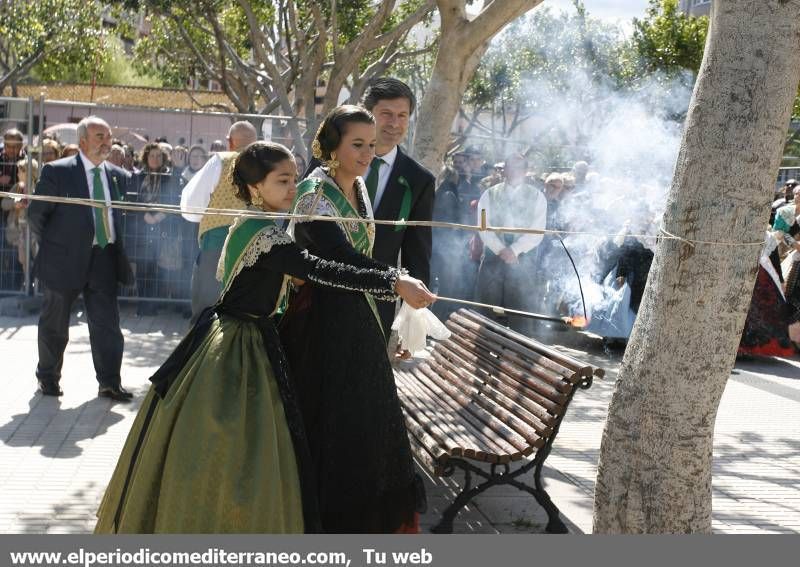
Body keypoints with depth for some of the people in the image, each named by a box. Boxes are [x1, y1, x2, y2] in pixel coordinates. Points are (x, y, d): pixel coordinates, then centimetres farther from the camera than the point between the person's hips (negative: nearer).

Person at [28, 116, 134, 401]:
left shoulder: (119, 176, 7)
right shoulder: (57, 172, -7)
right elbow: (36, 213, -2)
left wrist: (117, 246, 5)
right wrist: (53, 244, 1)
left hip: (104, 260, 4)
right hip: (65, 260, -3)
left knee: (107, 323, 3)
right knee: (54, 324, 10)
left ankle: (109, 382, 11)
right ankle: (48, 377, 28)